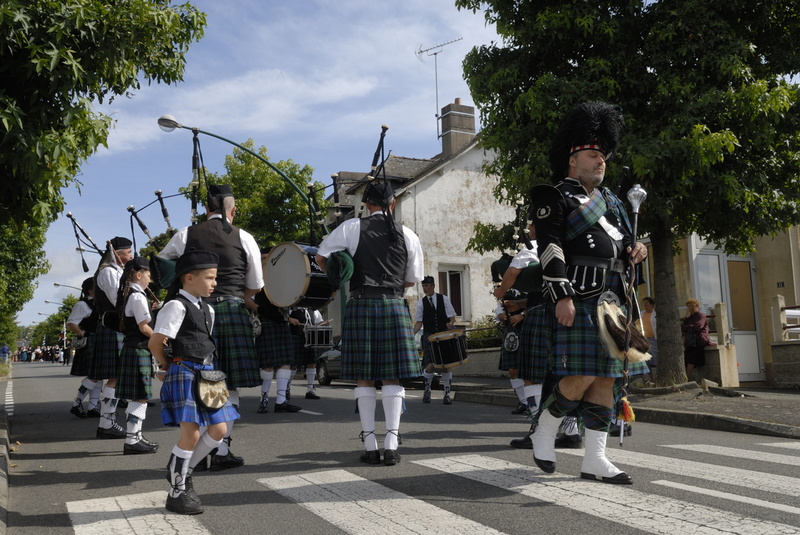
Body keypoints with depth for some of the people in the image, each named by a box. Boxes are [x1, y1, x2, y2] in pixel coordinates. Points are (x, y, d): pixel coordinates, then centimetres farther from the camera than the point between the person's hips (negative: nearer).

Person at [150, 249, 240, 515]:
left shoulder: (207, 309, 16)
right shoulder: (176, 306, -11)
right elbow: (155, 343, -13)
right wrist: (167, 367, 3)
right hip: (185, 373, -8)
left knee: (219, 430, 7)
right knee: (191, 433, -7)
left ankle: (181, 471, 26)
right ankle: (177, 493, 8)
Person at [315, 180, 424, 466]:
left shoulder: (352, 227, 1)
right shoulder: (408, 235, 6)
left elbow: (321, 256, 4)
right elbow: (412, 279, 14)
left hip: (361, 304, 0)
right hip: (394, 306, 1)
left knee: (365, 378, 5)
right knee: (392, 377, 5)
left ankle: (370, 446, 7)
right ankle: (391, 444, 1)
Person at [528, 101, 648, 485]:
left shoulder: (610, 202, 23)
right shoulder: (555, 199, -1)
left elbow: (622, 244, 29)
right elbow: (550, 249, -12)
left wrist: (634, 252, 4)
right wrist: (562, 296, -21)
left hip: (611, 303, 8)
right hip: (576, 303, -8)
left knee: (605, 380, 5)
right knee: (579, 378, -12)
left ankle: (594, 459, 12)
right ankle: (543, 432, 12)